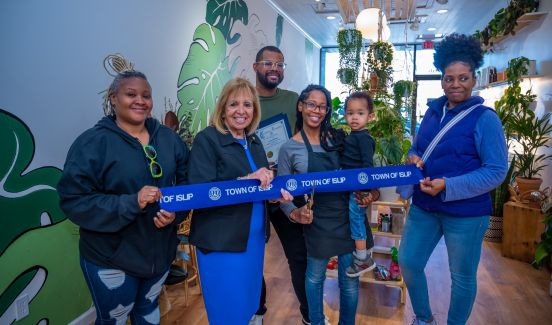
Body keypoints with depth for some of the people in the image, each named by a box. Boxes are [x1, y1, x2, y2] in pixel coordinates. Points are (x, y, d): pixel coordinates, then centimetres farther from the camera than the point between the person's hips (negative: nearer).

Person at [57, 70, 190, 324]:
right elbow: (73, 200, -20)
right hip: (111, 258, -4)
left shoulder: (168, 138, 0)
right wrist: (131, 203, -30)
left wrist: (176, 211, -16)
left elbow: (186, 180, 3)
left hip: (160, 251, 5)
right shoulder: (92, 142, -15)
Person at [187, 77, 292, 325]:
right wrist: (246, 181, -28)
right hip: (221, 240, -7)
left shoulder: (253, 141, 9)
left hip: (254, 237, 7)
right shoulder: (207, 139, -13)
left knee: (249, 304, 22)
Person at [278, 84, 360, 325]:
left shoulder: (337, 138, 2)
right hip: (317, 221, -2)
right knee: (315, 276, 18)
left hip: (348, 217, 3)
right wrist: (294, 213, -22)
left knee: (350, 280, 12)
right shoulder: (289, 149, -6)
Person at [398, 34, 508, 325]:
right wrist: (413, 158, -8)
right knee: (407, 262, 12)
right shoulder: (433, 112, 5)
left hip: (465, 212, -6)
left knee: (462, 276, 12)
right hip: (423, 206, 6)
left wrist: (448, 186, -24)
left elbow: (497, 170, -15)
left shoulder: (485, 118, -12)